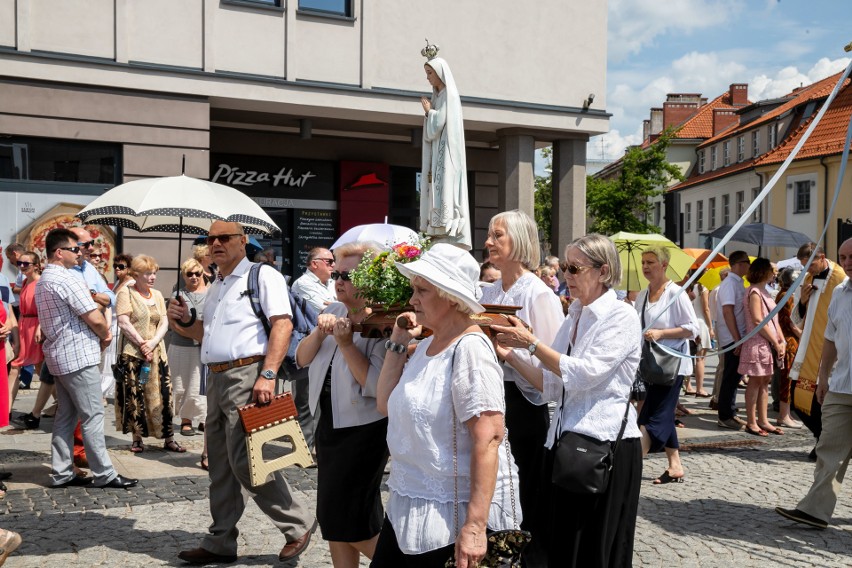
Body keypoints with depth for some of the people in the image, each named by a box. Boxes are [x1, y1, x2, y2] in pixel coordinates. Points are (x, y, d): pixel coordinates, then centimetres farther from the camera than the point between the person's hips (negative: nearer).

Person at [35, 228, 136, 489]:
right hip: (78, 356, -10)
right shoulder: (66, 278, -17)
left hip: (59, 355, 10)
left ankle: (61, 473, 16)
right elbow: (95, 319, -20)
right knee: (92, 416, -4)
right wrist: (106, 336, 1)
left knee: (65, 415, 12)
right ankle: (104, 474, 1)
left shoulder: (43, 281, 15)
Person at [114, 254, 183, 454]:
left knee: (162, 395, 1)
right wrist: (142, 345, -13)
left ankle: (168, 439, 5)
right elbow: (124, 322, -10)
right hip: (133, 353, -4)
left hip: (157, 353, 4)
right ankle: (137, 438, 8)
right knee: (135, 396, -2)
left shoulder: (157, 295, 14)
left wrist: (153, 343, -9)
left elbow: (164, 323, 8)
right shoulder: (126, 293, -2)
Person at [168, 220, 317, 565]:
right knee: (220, 465, 12)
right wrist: (184, 321, 9)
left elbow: (282, 324, -16)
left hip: (247, 375, -9)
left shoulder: (262, 276, -5)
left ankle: (298, 525, 6)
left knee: (244, 461, -10)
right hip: (217, 379, 9)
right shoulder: (215, 287, 20)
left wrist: (268, 375, -24)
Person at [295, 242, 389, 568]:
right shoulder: (333, 311, 4)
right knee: (332, 519, 15)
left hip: (364, 429, -7)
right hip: (328, 423, 8)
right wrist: (319, 333, -13)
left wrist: (346, 343, -24)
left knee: (353, 522, -1)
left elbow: (377, 386, -25)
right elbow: (301, 359, 4)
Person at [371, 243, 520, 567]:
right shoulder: (426, 346, 8)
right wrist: (398, 343, 5)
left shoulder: (469, 349, -19)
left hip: (455, 512, -8)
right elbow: (386, 405, 14)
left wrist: (474, 526, -28)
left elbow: (489, 438, -25)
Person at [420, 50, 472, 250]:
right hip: (437, 153, 9)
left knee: (445, 187, -13)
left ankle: (445, 228, -16)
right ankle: (438, 229, 3)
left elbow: (439, 123, -15)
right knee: (438, 189, 4)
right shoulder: (438, 95, 18)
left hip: (446, 152, -9)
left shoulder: (449, 94, -7)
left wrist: (429, 111, -2)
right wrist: (429, 110, 7)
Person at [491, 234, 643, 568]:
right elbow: (551, 386, 10)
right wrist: (509, 355, -1)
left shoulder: (621, 317, -8)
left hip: (606, 443, -7)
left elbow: (585, 373, -20)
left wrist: (531, 342, -17)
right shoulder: (573, 319, 13)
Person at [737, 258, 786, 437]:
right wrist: (776, 343, -14)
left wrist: (781, 341, 4)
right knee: (756, 381, -4)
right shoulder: (754, 292, -11)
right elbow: (758, 321, -18)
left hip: (768, 344, 9)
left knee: (765, 381, 9)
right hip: (757, 343, -9)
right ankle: (751, 423, 2)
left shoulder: (764, 292, 17)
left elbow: (773, 319, 16)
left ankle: (763, 421, 14)